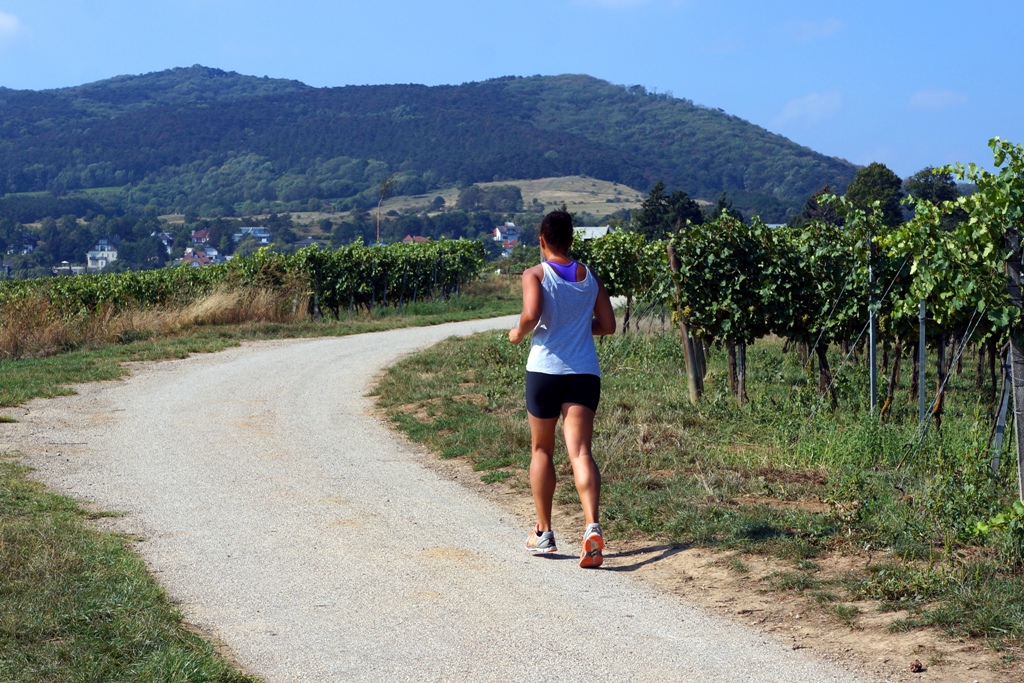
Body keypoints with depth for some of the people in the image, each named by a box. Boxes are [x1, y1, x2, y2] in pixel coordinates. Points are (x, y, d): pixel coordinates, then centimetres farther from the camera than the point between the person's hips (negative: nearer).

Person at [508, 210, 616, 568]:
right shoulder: (590, 277, 9)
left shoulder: (535, 275, -3)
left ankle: (543, 532, 21)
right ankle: (592, 526, -28)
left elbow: (531, 315, -19)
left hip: (545, 369, -2)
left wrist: (517, 333, 1)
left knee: (542, 450, 14)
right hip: (585, 372, 2)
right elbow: (608, 325, 9)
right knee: (580, 451, -7)